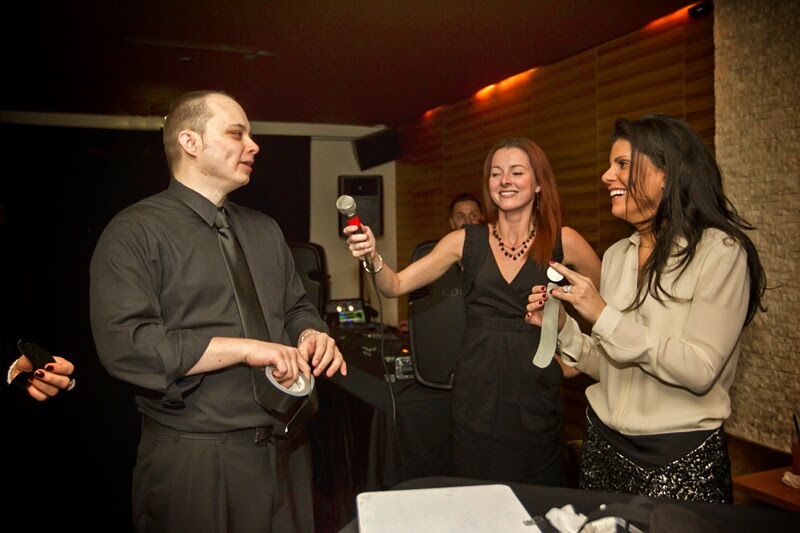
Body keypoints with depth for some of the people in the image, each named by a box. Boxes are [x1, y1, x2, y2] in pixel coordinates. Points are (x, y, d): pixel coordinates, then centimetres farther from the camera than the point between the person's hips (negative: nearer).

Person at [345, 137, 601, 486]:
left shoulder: (562, 241, -2)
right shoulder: (467, 241, 2)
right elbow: (395, 286, -2)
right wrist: (373, 256, -21)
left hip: (534, 395, -1)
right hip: (476, 394, 1)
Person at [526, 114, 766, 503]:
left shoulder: (719, 251, -12)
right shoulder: (616, 255, 6)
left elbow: (700, 372, -20)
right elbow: (610, 366, 10)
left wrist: (604, 317, -21)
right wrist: (562, 328, -6)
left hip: (681, 459, -5)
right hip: (604, 445, 6)